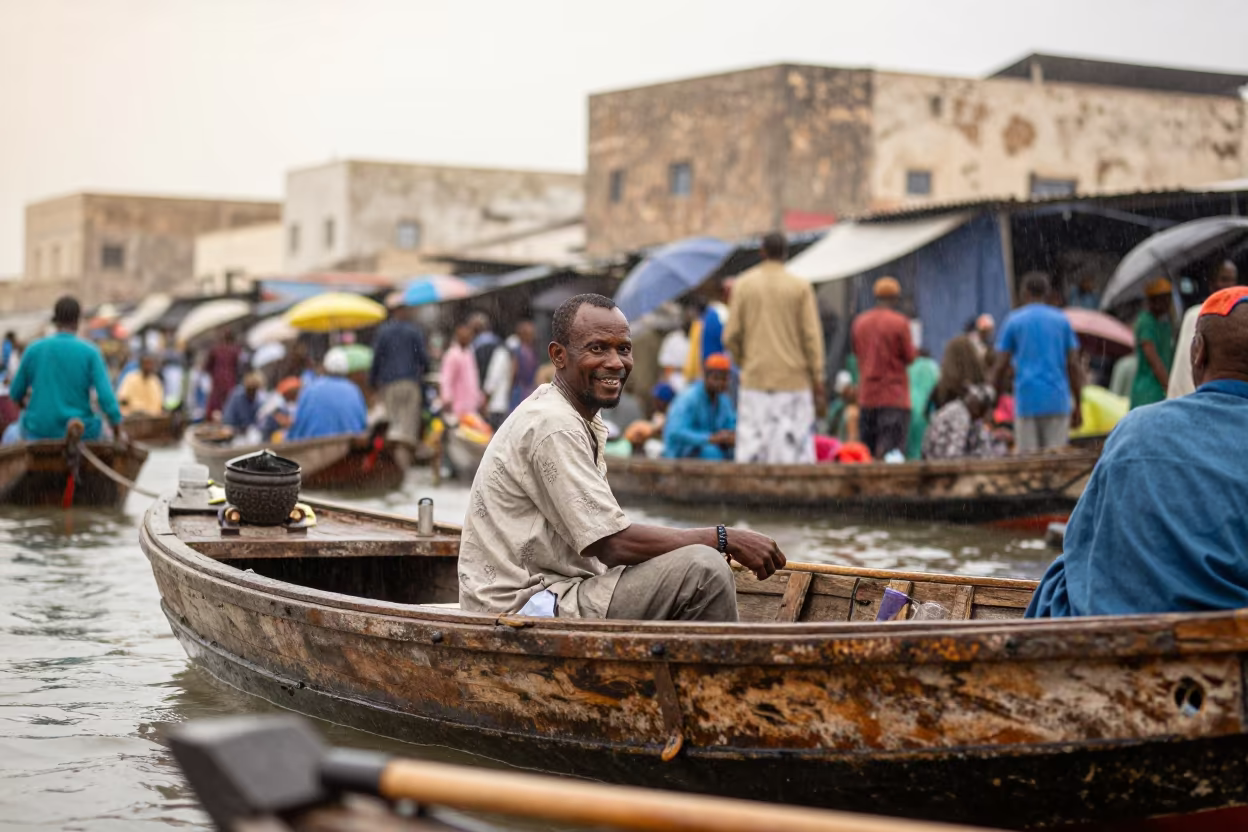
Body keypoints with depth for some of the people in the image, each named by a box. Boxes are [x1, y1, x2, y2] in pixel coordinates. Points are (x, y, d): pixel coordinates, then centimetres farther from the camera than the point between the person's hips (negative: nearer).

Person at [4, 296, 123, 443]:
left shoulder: (34, 350, -3)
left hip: (39, 433, 1)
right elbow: (106, 397, -16)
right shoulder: (90, 352, -9)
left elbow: (15, 394, 7)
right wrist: (118, 433, -3)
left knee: (12, 434, 34)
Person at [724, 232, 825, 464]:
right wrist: (819, 386, -1)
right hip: (793, 381, -1)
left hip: (754, 381, 1)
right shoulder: (801, 287, 1)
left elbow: (731, 336, 1)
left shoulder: (743, 284, 4)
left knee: (751, 453, 1)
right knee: (795, 451, 0)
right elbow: (811, 337, -3)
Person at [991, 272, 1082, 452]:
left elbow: (1000, 366, 0)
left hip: (1026, 400, -1)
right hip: (1057, 400, 1)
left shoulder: (1014, 321, 4)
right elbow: (1073, 365, 6)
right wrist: (1078, 406, 11)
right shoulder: (1062, 320, 9)